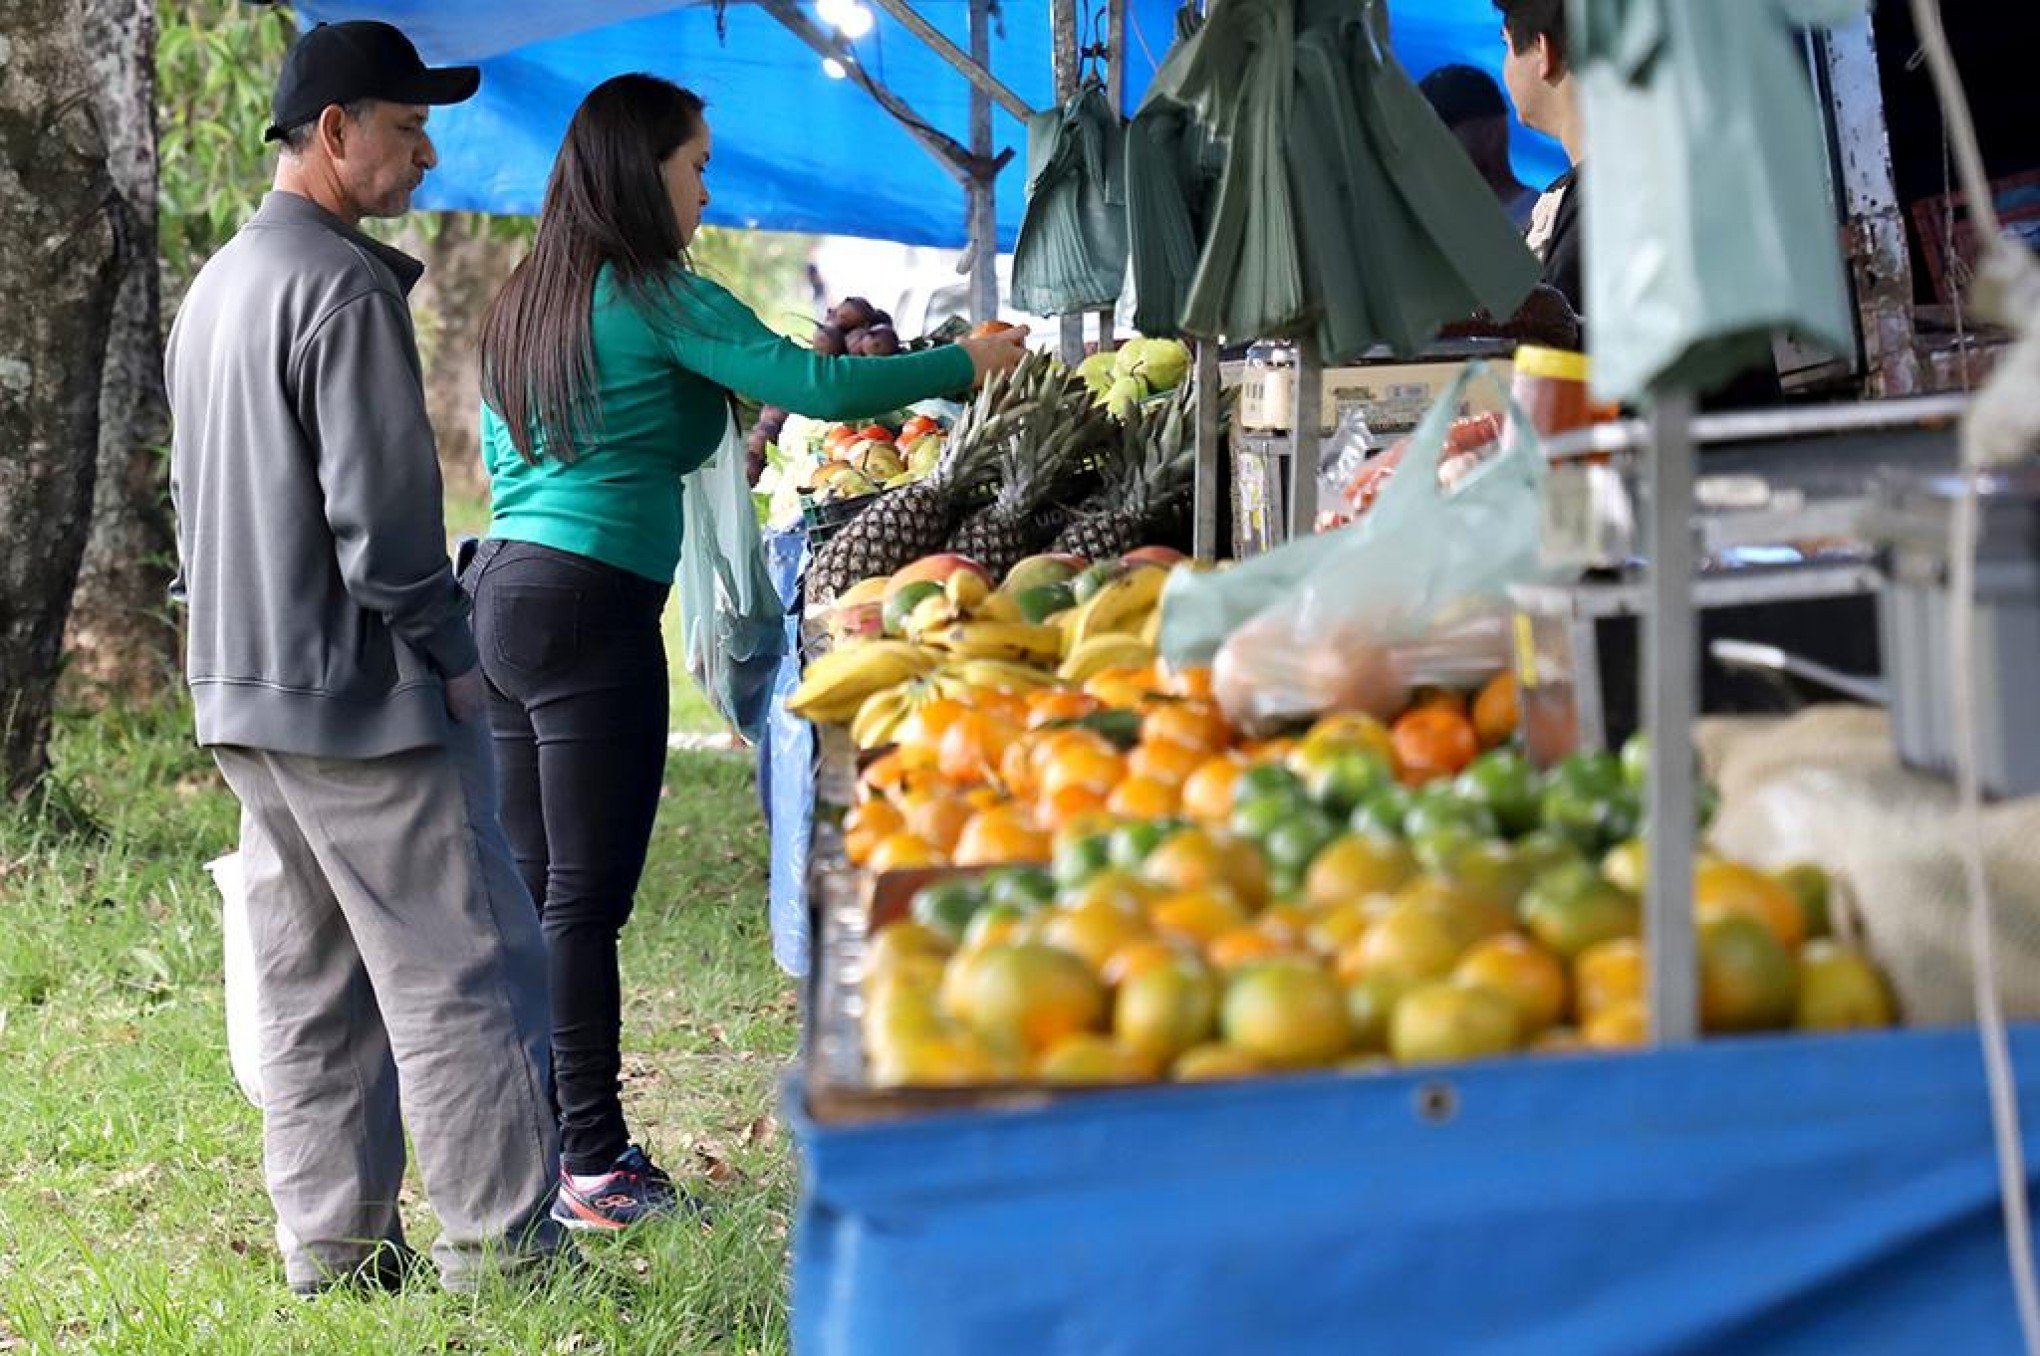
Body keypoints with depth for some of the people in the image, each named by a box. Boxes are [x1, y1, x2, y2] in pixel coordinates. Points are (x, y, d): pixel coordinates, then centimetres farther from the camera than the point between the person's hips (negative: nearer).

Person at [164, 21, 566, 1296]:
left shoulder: (217, 285, 16)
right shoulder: (345, 285, -15)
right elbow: (379, 508, -20)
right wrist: (451, 653, -10)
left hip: (246, 696, 10)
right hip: (360, 692, -10)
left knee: (312, 983, 12)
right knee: (465, 965, -5)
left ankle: (334, 1241, 15)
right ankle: (502, 1240, -3)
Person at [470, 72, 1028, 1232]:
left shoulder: (525, 303, 17)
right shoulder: (653, 298, -7)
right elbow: (820, 386, -12)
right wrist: (972, 363, -1)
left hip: (500, 594, 9)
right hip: (592, 611, -8)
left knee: (529, 887, 11)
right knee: (587, 901, -6)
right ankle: (596, 1168, -3)